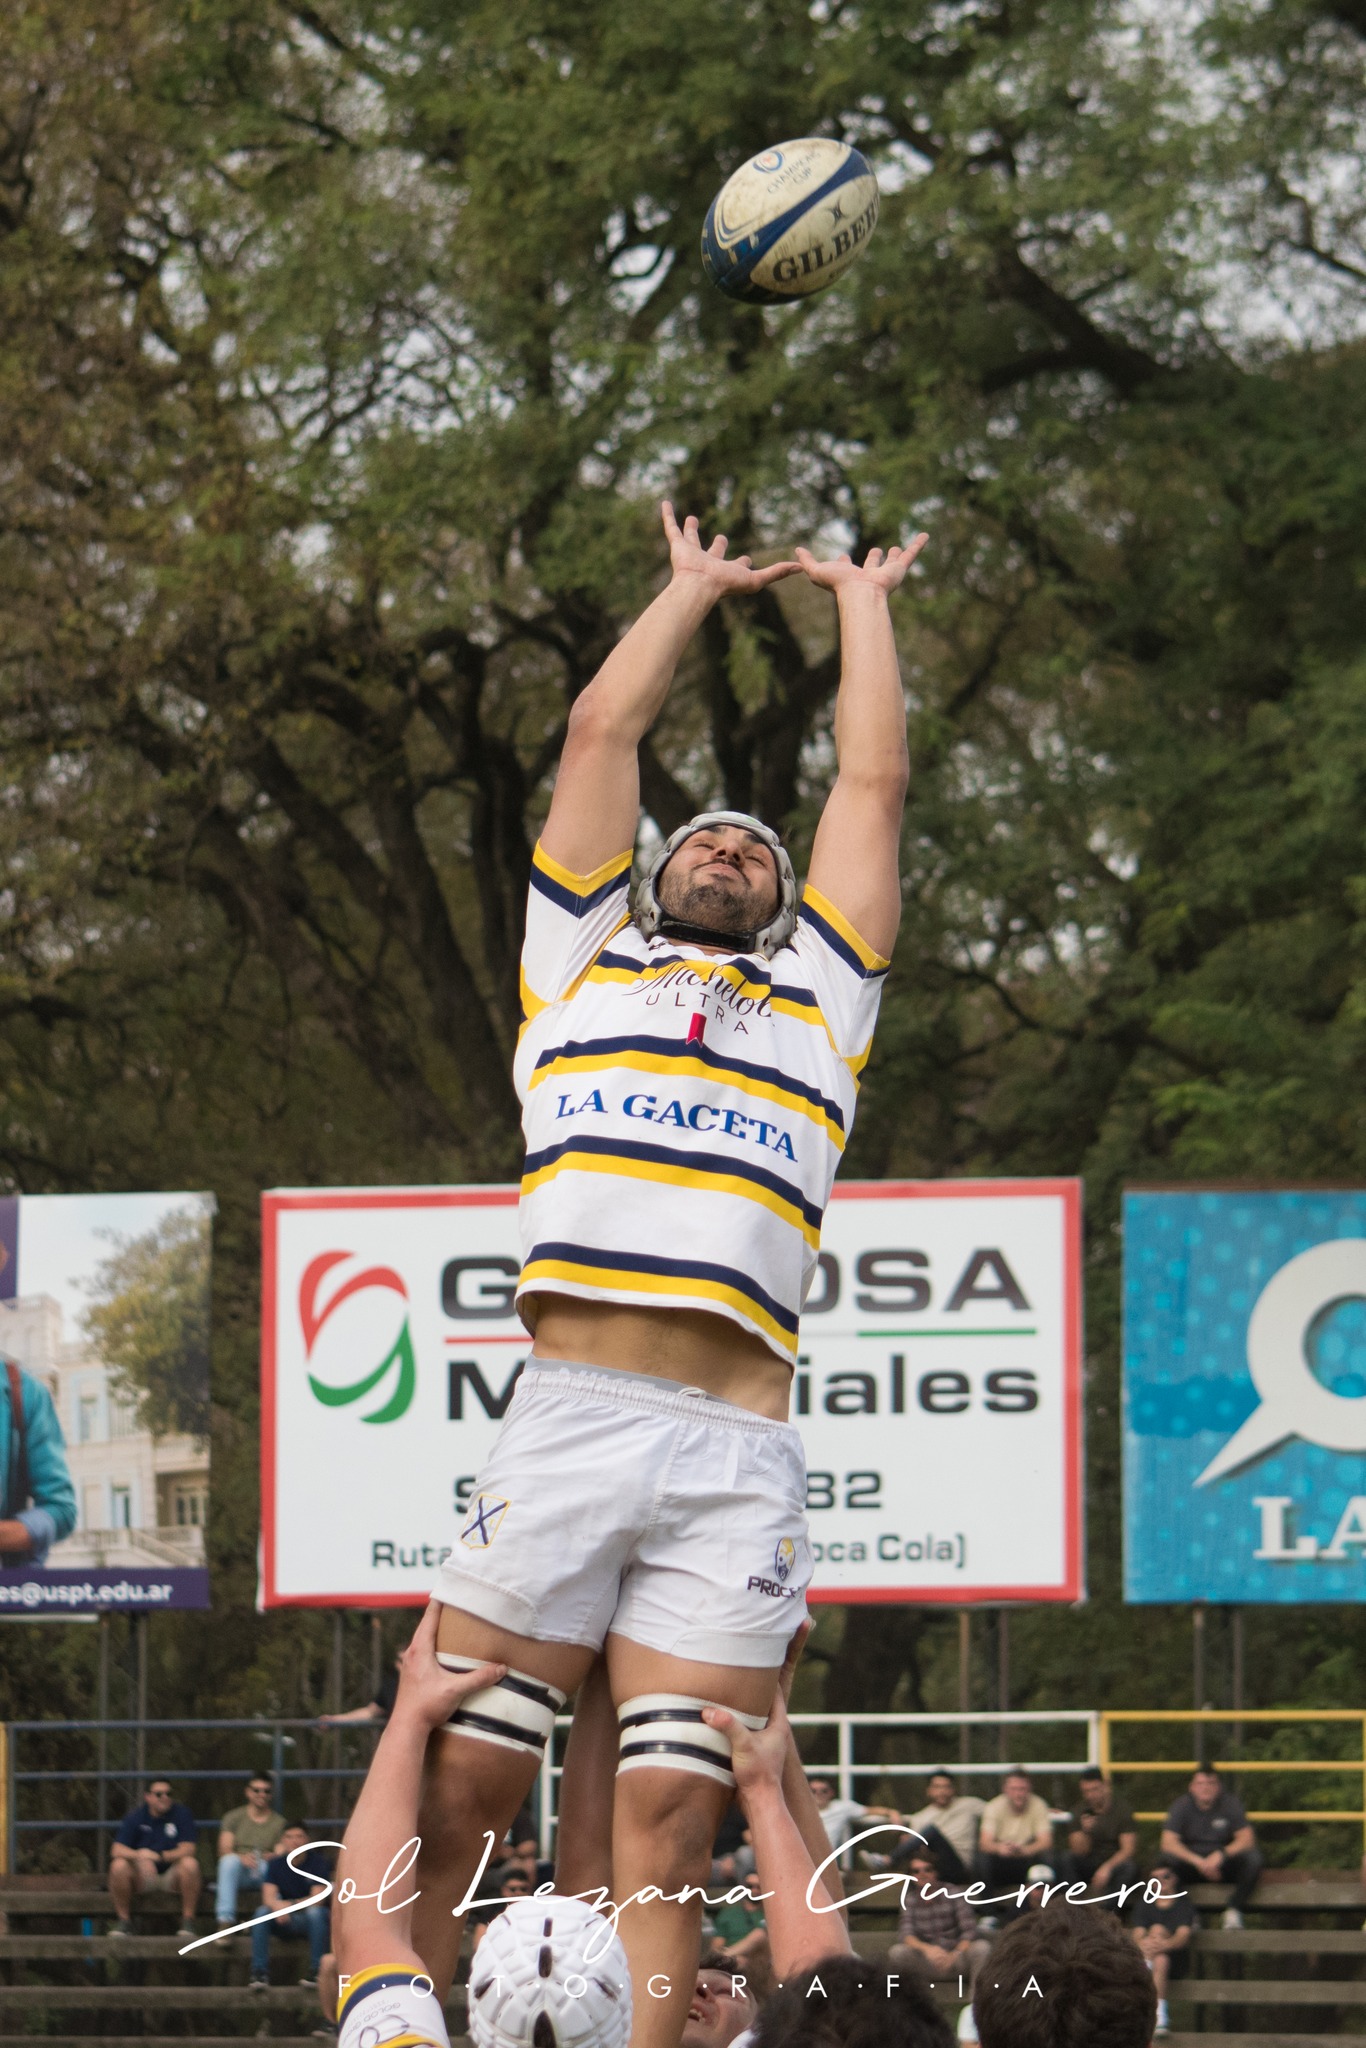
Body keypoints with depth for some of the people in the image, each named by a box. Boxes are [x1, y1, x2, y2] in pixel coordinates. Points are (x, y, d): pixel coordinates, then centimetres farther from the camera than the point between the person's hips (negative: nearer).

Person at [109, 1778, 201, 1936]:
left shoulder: (182, 1815, -3)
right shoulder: (135, 1818, 0)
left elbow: (187, 1850, -13)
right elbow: (116, 1850, -10)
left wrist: (159, 1856, -30)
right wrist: (139, 1856, -32)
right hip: (143, 1878, 1)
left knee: (190, 1863, -32)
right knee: (119, 1865, -27)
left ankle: (187, 1921, -22)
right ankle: (123, 1920, -14)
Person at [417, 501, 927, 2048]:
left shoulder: (819, 996, 26)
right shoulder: (584, 964, 24)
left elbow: (872, 779, 29)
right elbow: (602, 730, 28)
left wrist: (861, 596, 42)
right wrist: (696, 589, 42)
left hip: (736, 1457, 1)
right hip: (566, 1416, -1)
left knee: (665, 1835, -5)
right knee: (448, 1802, -5)